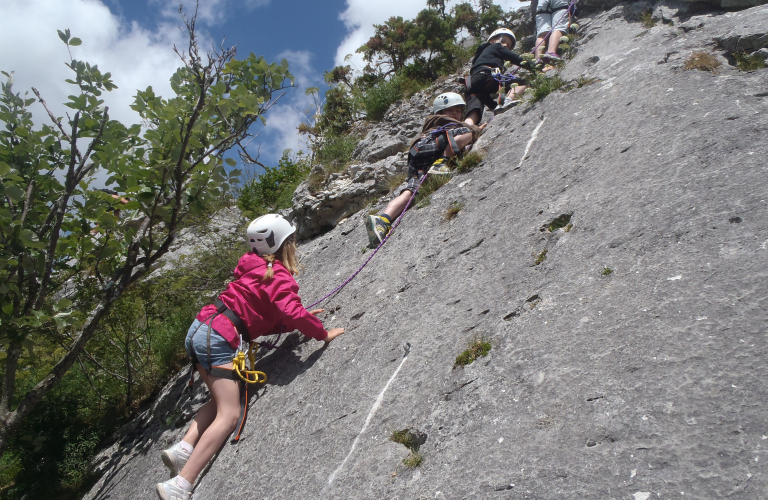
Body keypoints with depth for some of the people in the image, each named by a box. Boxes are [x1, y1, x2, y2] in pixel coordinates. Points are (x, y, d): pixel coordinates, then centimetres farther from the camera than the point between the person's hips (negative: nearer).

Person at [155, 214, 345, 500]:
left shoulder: (255, 268, 18)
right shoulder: (279, 276, -8)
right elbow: (292, 313, -21)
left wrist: (300, 319, 20)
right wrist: (322, 333, -7)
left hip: (199, 329, 9)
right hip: (218, 339, -9)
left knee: (221, 401, 20)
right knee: (229, 414, -8)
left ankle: (183, 448, 4)